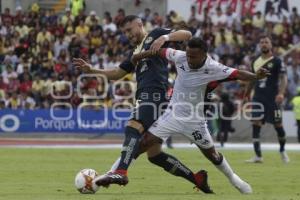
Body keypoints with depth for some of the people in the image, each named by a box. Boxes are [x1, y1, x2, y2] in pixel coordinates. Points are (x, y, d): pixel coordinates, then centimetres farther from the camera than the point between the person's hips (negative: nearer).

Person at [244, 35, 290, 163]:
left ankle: (282, 151, 26)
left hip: (272, 98, -4)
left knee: (278, 125, 2)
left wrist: (281, 93, -23)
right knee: (255, 124, -7)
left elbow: (283, 78, -9)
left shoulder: (276, 61, -2)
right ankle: (258, 156, -6)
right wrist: (246, 95, 23)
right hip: (258, 97, 4)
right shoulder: (256, 62, 13)